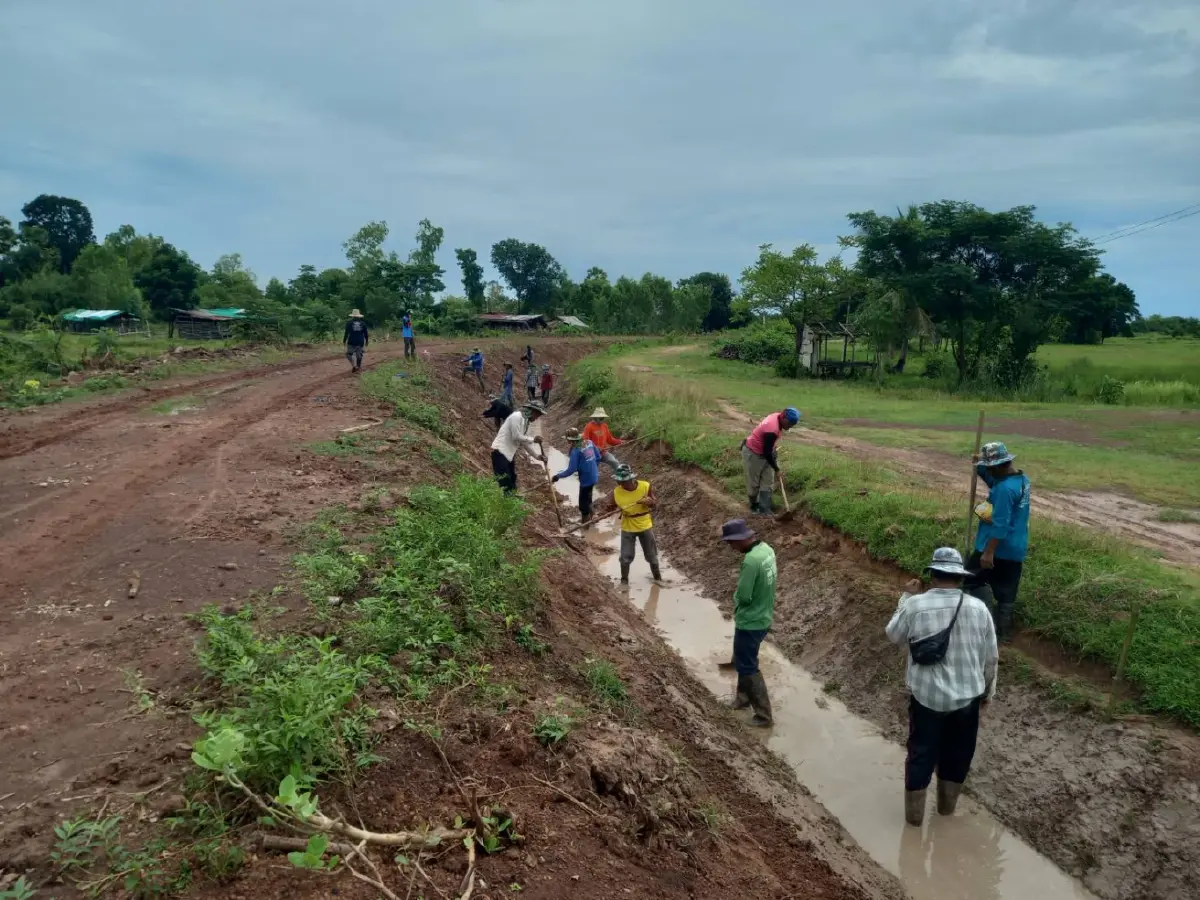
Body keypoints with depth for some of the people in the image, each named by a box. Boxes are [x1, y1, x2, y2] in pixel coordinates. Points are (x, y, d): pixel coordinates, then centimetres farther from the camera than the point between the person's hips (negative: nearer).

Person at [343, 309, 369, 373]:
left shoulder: (349, 323, -4)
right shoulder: (363, 323, 3)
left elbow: (346, 333, -6)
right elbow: (366, 334, 6)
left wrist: (344, 341, 2)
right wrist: (366, 342, 16)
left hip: (351, 342, -3)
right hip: (360, 342, 3)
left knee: (349, 354, 8)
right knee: (359, 355, 12)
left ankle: (354, 365, -12)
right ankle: (359, 368, 17)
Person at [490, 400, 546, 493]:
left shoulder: (526, 422, 16)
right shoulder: (517, 416, -13)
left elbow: (524, 442, 20)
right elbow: (516, 437, -19)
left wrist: (536, 456, 19)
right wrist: (533, 439, -10)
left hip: (510, 453, 10)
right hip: (500, 451, -10)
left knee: (512, 481, 11)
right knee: (504, 483, -15)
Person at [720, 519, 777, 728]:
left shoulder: (750, 561, -30)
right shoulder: (767, 549, -1)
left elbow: (743, 597, -25)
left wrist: (736, 593, -4)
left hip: (750, 623, -9)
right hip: (764, 618, 9)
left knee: (747, 667, 6)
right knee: (744, 661, 26)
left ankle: (763, 715, 14)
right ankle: (743, 698, 42)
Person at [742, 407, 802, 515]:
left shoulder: (777, 417, -8)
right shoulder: (772, 430, -35)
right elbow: (767, 453, -26)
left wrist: (774, 453, 11)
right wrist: (776, 468, -13)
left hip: (764, 452, 9)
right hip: (752, 453, -9)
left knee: (767, 483, 6)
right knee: (754, 483, 5)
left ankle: (764, 509, 9)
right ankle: (754, 506, 23)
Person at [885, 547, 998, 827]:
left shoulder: (915, 605, -14)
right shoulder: (978, 608, -8)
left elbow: (893, 636, 4)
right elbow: (990, 657, 1)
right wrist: (988, 690, 17)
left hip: (926, 696, -1)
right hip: (967, 696, 2)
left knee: (921, 753, 14)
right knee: (957, 752, 22)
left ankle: (914, 812, 24)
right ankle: (947, 804, 38)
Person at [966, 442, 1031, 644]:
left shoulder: (1005, 489, -24)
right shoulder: (1022, 478, 5)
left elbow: (1000, 525, -25)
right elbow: (995, 482, 20)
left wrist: (988, 552, -21)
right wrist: (981, 467, 3)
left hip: (999, 549, -9)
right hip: (1016, 548, 9)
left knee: (971, 579, 6)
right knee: (1006, 591, 15)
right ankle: (1003, 631, 22)